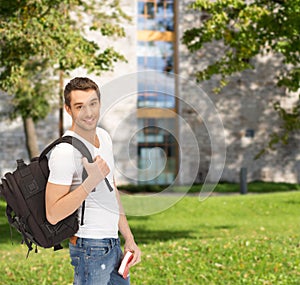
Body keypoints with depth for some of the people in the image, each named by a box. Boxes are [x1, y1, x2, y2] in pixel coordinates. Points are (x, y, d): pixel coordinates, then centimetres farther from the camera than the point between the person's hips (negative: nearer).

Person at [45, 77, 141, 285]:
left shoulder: (104, 136, 8)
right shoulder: (65, 151, -19)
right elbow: (53, 215, -22)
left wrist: (129, 238, 15)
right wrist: (91, 182, -28)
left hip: (113, 244, 8)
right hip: (91, 248, -8)